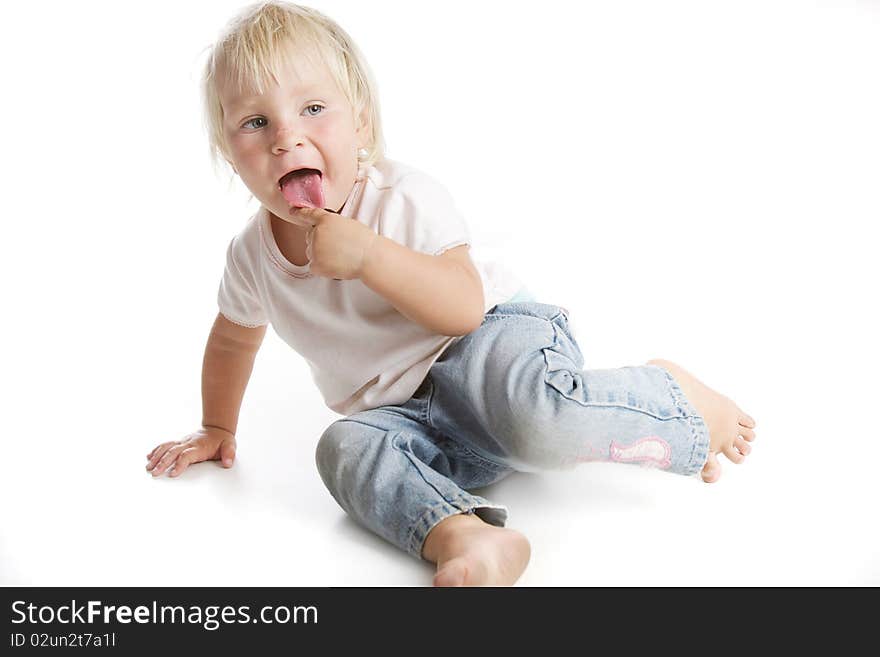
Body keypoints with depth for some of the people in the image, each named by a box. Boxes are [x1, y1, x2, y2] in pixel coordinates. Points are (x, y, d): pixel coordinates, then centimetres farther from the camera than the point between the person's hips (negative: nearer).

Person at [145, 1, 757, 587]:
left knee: (542, 419, -37)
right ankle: (463, 533, -45)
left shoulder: (407, 199, -14)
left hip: (496, 333, -4)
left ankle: (674, 394, -10)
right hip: (404, 410, 5)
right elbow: (234, 340, 24)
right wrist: (217, 427, 30)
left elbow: (464, 310, -24)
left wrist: (367, 254, -33)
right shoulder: (253, 254, 2)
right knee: (347, 447, -27)